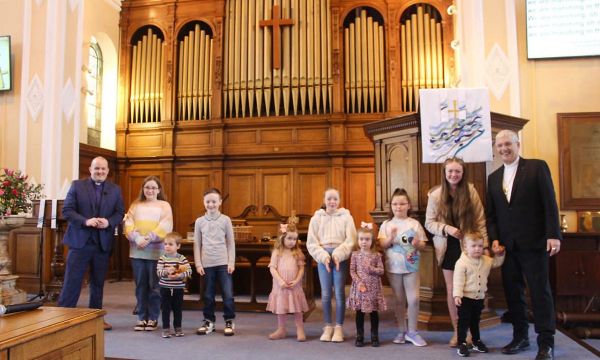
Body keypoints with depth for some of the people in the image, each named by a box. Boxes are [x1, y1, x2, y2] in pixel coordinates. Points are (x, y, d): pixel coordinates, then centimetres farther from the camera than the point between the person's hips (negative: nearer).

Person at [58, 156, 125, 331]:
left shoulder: (115, 189, 7)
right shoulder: (77, 185, 1)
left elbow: (120, 213, 5)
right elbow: (67, 210, -5)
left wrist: (109, 222, -16)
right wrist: (85, 221, -20)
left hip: (103, 243, 3)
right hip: (79, 241, -3)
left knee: (98, 282, 12)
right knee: (72, 281, -1)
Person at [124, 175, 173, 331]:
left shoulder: (164, 206, 4)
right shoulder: (136, 205, 13)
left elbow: (165, 227, -7)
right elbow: (129, 224, 2)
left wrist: (149, 239, -17)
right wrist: (136, 238, -15)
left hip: (156, 251, -3)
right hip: (137, 251, 3)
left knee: (154, 286, 1)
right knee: (140, 285, 7)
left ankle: (153, 318, 11)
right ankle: (142, 317, 16)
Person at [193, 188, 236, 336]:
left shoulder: (225, 220, 1)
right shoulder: (199, 221, 4)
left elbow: (231, 243, 3)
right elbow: (197, 244, 6)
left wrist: (231, 262, -3)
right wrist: (198, 264, 1)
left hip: (223, 263, -1)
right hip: (207, 264, 1)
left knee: (228, 294, -2)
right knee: (208, 295, 9)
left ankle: (229, 321, 12)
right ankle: (209, 321, 23)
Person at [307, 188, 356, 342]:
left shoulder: (346, 216, 3)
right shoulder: (317, 218, 5)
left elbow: (351, 240, -5)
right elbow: (311, 242, 0)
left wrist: (338, 255, -16)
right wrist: (323, 256, -13)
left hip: (340, 257, -1)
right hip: (323, 257, 1)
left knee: (339, 293, 0)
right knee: (325, 293, 5)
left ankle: (339, 327, 12)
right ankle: (328, 326, 17)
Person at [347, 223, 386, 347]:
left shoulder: (376, 255, 0)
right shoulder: (355, 255, 1)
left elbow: (381, 271, -3)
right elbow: (352, 271, -2)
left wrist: (370, 268, -18)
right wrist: (359, 282, -14)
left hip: (373, 288, 0)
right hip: (359, 287, 0)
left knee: (374, 313, 7)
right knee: (359, 313, 6)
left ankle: (374, 337, 19)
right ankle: (360, 337, 17)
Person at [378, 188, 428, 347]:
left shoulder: (414, 224, 1)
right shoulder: (386, 224, 2)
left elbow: (423, 246, 3)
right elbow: (382, 245, -4)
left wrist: (417, 244, -19)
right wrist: (391, 238, -22)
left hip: (411, 267, 0)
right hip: (393, 267, 1)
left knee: (414, 299, -5)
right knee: (400, 300, 10)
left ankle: (412, 332, 12)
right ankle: (401, 331, 22)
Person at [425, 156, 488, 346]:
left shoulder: (471, 191, -7)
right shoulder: (435, 195, -5)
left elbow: (480, 220, -4)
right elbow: (429, 223, -3)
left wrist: (485, 245, -8)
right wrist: (446, 228, -20)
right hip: (448, 248, 1)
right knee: (451, 291, 7)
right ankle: (457, 331, 20)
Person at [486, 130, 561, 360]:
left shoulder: (537, 167, -1)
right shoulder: (494, 177, 13)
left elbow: (550, 203, -6)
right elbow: (491, 213, 12)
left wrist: (553, 235, -12)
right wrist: (494, 238, 0)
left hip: (533, 243, -5)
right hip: (507, 245, 5)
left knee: (540, 290, 1)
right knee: (512, 292, 9)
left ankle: (546, 342, 11)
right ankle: (520, 336, 21)